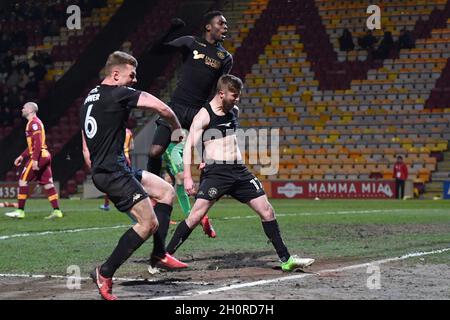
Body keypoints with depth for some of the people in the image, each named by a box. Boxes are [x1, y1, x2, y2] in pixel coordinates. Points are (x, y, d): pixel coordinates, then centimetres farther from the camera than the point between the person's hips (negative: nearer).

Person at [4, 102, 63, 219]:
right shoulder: (34, 123, 22)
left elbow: (38, 142, -19)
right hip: (45, 156, 10)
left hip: (38, 156, -10)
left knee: (23, 180, -5)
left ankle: (20, 211, -5)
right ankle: (56, 211, 2)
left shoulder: (34, 123, -9)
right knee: (47, 183, 6)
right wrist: (22, 156, 26)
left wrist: (35, 159, -24)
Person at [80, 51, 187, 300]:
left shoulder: (90, 98, 19)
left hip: (100, 171, 10)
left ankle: (159, 254, 16)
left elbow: (86, 151, 22)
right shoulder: (119, 94, -9)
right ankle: (105, 273, -8)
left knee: (167, 192, 16)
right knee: (148, 223, -12)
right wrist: (177, 129, 5)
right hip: (114, 171, -10)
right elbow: (162, 108, -13)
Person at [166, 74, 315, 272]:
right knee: (196, 215, -18)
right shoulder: (204, 115, -7)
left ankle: (286, 259, 11)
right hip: (215, 172, -7)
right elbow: (189, 145, -13)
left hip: (239, 171, 7)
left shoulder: (234, 111, 13)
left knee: (267, 211, 4)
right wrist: (187, 177, -21)